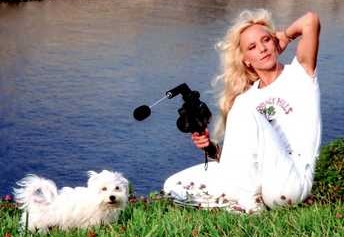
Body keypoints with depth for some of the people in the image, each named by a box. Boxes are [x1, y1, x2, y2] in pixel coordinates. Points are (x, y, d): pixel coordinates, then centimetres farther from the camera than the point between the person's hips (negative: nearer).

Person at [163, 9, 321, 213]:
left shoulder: (299, 74, 6)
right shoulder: (244, 100, 18)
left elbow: (311, 21, -10)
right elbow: (238, 156, 16)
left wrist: (284, 36, 10)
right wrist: (211, 147, -4)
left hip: (291, 181, -5)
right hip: (257, 180, 5)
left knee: (245, 112, -25)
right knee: (174, 186, -7)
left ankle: (244, 200, -21)